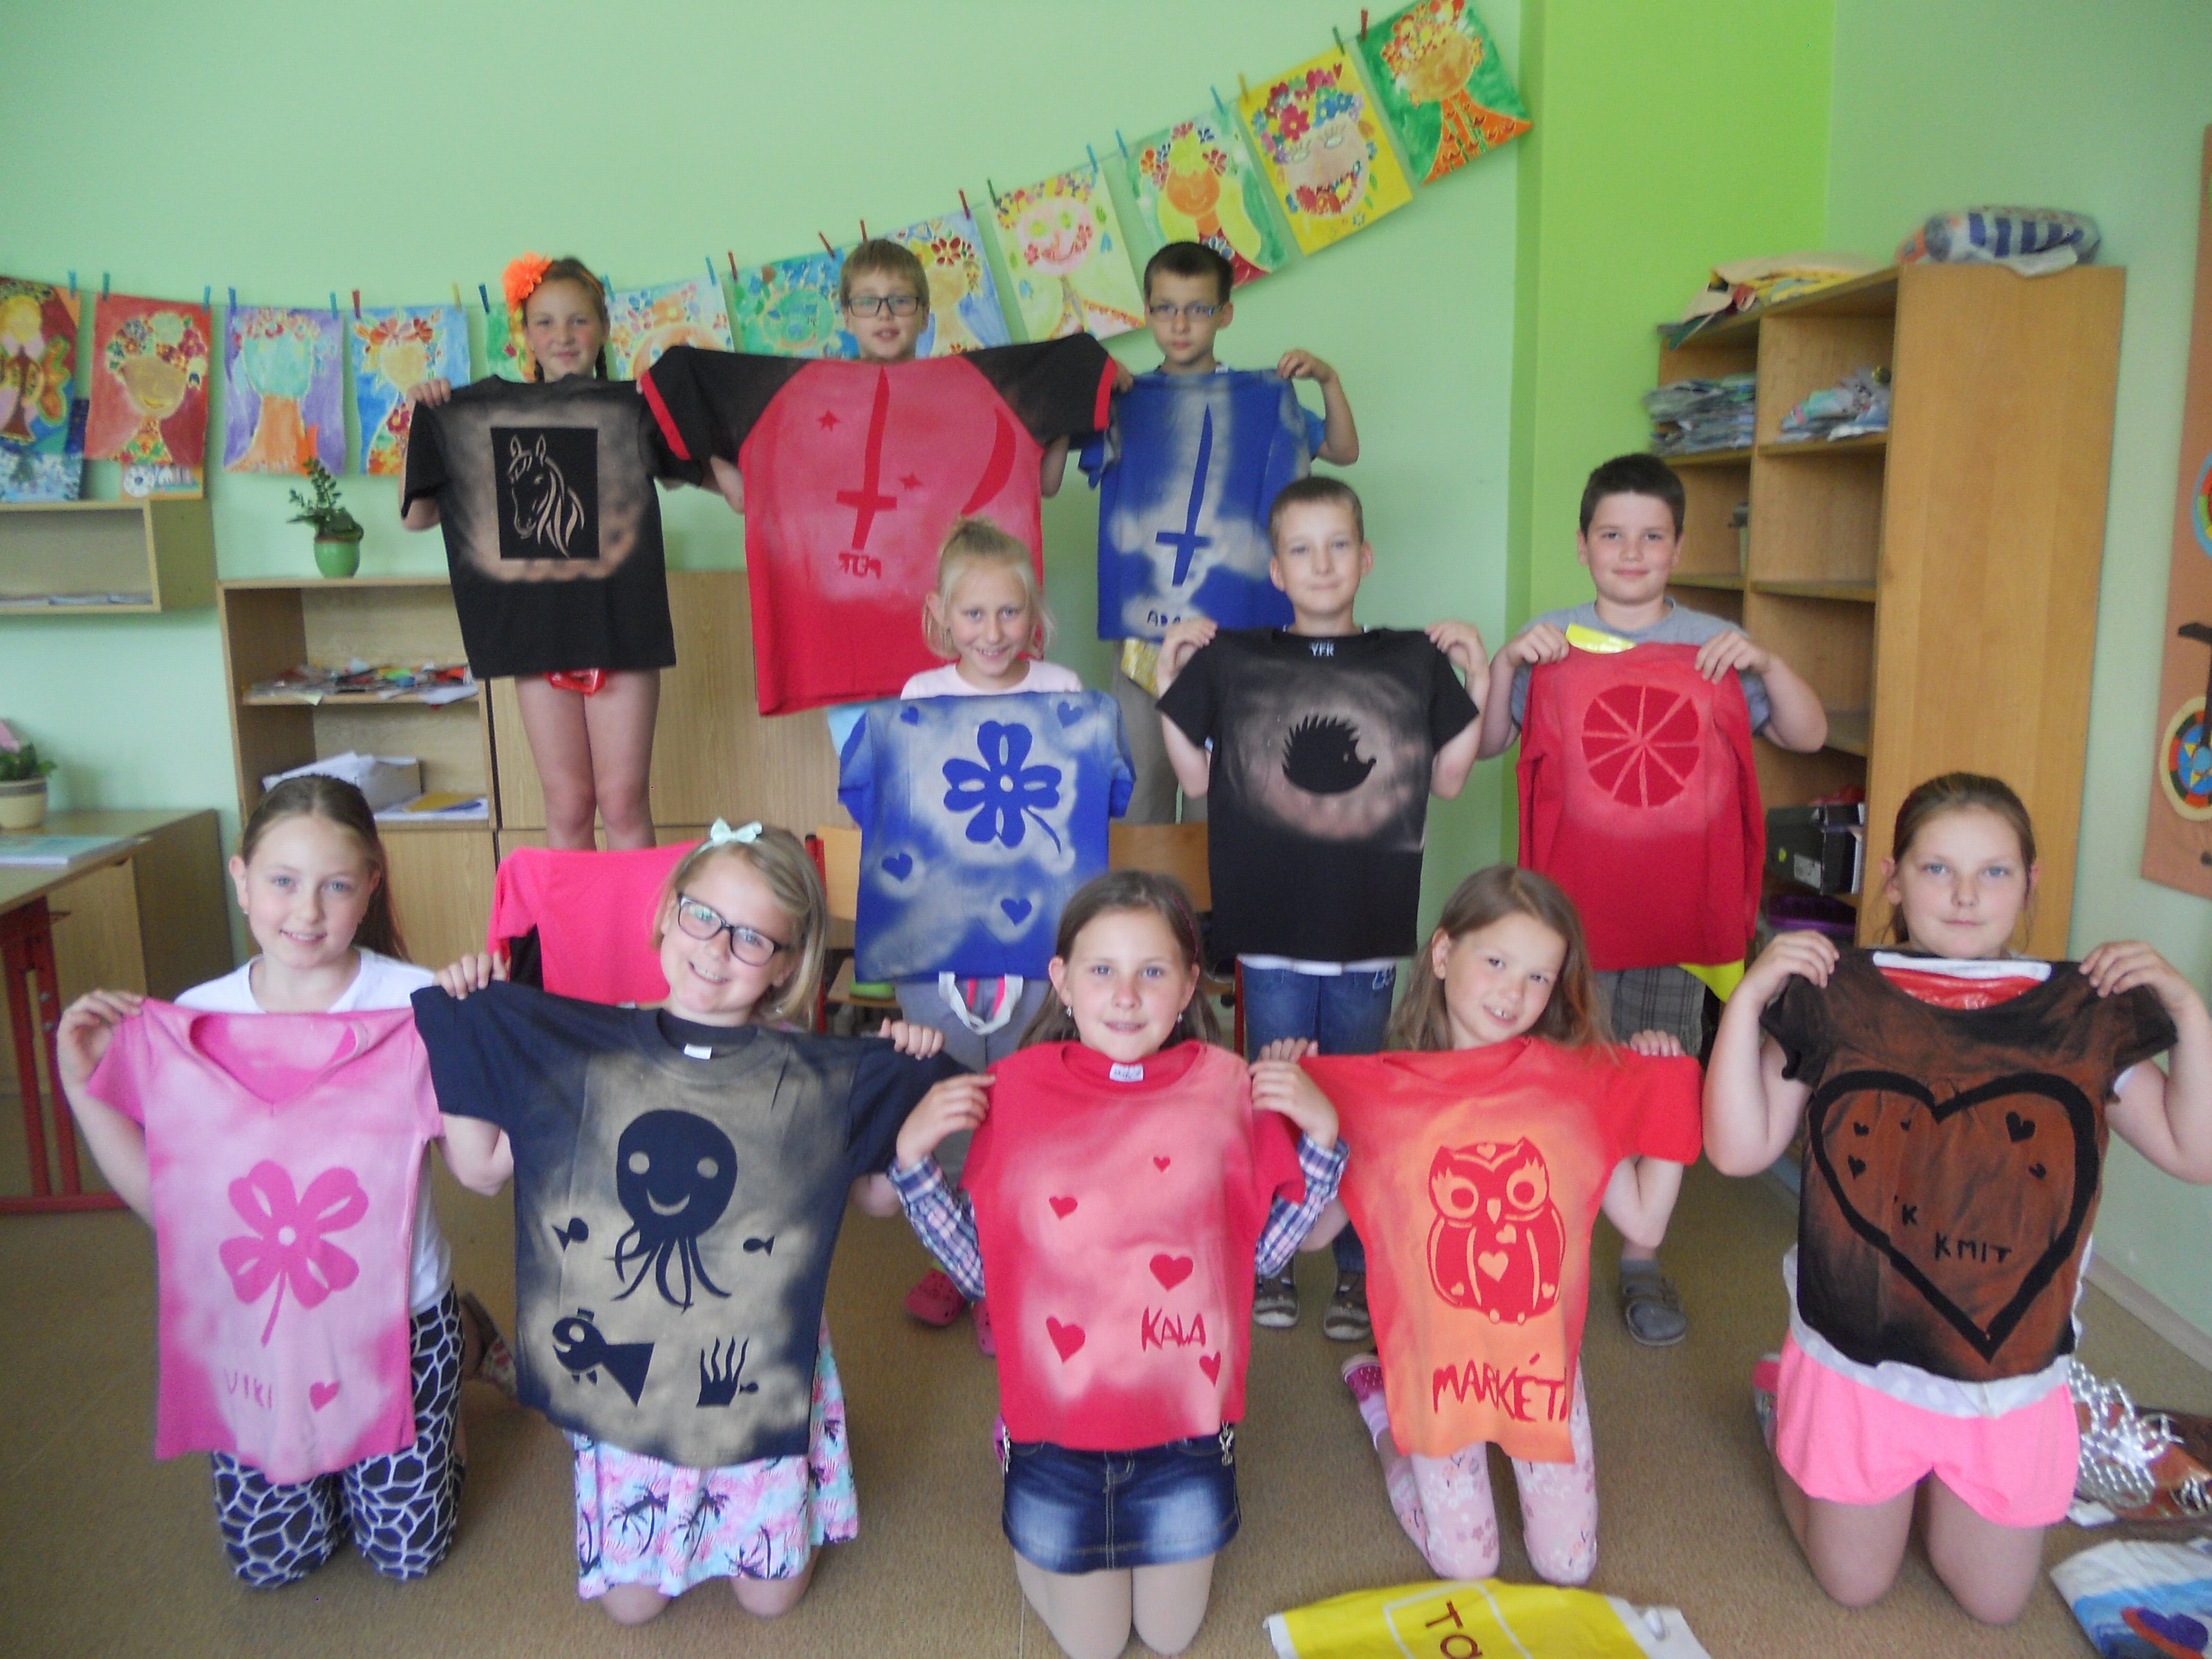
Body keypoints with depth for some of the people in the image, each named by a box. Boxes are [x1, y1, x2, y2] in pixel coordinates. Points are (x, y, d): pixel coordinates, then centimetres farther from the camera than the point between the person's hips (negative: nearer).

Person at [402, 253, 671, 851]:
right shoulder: (484, 416, 8)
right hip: (536, 629, 2)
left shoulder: (633, 410, 4)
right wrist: (421, 424, 2)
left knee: (623, 802, 0)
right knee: (567, 805, 6)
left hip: (620, 627, -2)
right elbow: (417, 514, 11)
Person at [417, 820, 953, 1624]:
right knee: (630, 1599, 11)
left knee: (770, 1595, 12)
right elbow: (483, 1168, -2)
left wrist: (911, 1084, -17)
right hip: (615, 1368, 1)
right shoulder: (583, 1050, -8)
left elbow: (881, 1195, -3)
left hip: (756, 1373, 0)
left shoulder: (816, 1076, -11)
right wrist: (459, 1034, -9)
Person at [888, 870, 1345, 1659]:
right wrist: (914, 1156, -17)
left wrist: (1320, 1135, -14)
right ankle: (1031, 1533, 45)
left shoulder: (1227, 1087, -10)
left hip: (1185, 1423, 1)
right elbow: (980, 1269, -6)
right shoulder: (1015, 1090, -11)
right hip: (1058, 1423, 0)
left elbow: (1265, 1250, -3)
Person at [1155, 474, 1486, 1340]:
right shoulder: (1231, 660, 3)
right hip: (1271, 925, 0)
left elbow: (1449, 778, 10)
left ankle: (1357, 1269, 25)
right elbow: (1196, 777, 7)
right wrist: (1168, 681, 1)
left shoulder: (1414, 660, 5)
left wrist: (1480, 677, 3)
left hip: (1370, 928, 1)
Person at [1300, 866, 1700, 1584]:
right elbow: (1312, 1228, -12)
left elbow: (1644, 1219, -3)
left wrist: (1667, 1088, -9)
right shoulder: (1380, 1092, -12)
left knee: (1568, 1564, 9)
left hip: (1543, 1359, 3)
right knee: (1466, 1565, 6)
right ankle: (1383, 1409, 30)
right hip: (1436, 1363, -2)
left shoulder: (1581, 1081, -6)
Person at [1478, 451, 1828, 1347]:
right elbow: (1485, 743, 2)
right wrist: (1507, 663, -13)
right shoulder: (1550, 638, 4)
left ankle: (1642, 1260, 22)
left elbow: (1808, 735, 3)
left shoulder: (1715, 646, 6)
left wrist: (1767, 664, -13)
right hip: (1569, 898, -1)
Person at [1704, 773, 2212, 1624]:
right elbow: (1739, 1150, -13)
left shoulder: (2083, 1016, -2)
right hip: (1860, 1362, -2)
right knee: (1854, 1584, 14)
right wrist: (1748, 999, -21)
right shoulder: (1838, 1003, -10)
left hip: (2014, 1373, 3)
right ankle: (1781, 1403, 37)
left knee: (1995, 1601, 18)